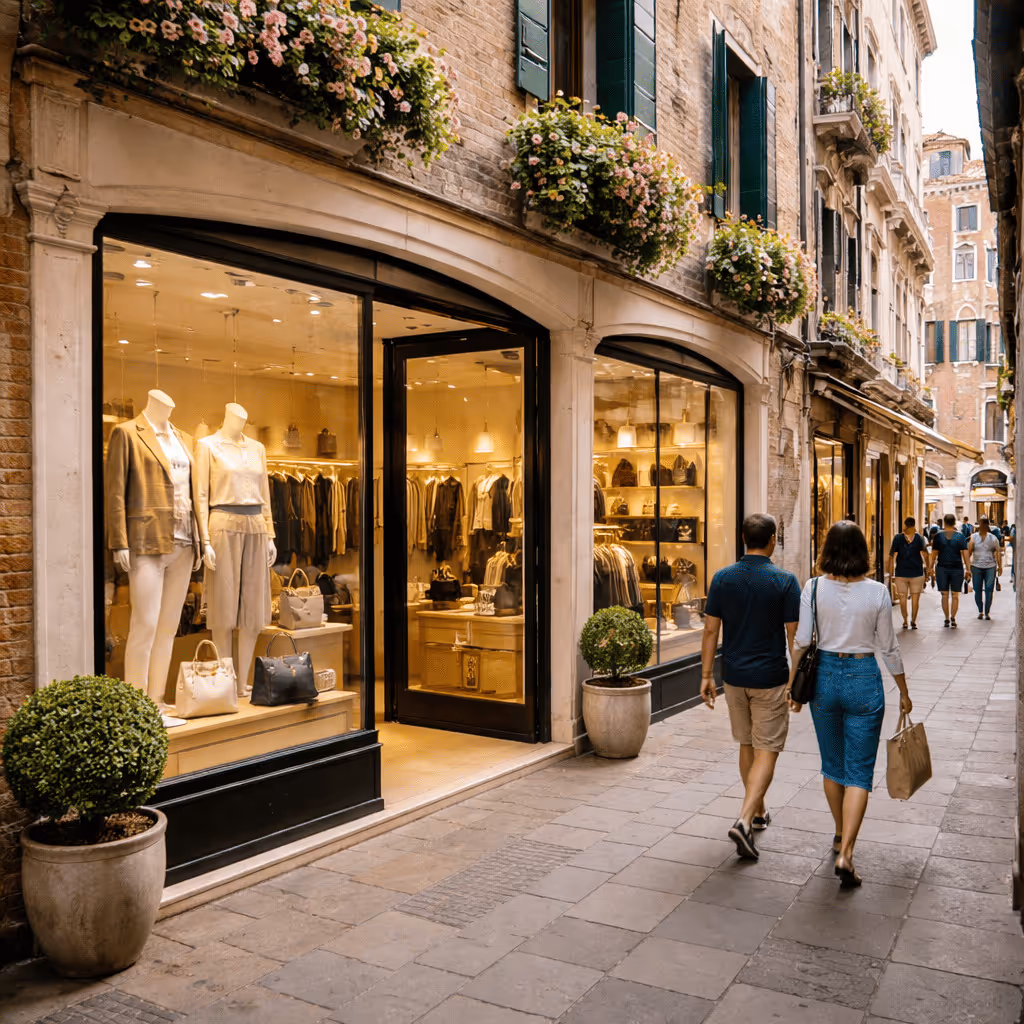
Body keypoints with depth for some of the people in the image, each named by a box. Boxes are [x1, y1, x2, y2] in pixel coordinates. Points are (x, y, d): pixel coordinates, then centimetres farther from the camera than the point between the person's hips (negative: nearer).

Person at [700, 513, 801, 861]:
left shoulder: (722, 578, -3)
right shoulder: (785, 581, -11)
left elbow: (711, 630, -2)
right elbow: (794, 635, -9)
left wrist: (706, 675, 4)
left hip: (734, 676, 4)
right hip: (770, 678, -4)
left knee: (747, 745, 19)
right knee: (767, 750, 1)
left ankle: (758, 812, 34)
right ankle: (744, 820, -13)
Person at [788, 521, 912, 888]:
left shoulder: (814, 588, -7)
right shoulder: (877, 592, -9)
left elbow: (801, 641, -5)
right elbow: (888, 648, -2)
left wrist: (793, 685, 7)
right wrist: (903, 692, 11)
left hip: (824, 675, 2)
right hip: (863, 678, -2)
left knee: (832, 765, 19)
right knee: (859, 772, 4)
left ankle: (840, 836, 35)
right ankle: (845, 853, -6)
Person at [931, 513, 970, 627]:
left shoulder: (938, 535, -1)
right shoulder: (960, 535, -1)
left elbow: (934, 553, 1)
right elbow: (965, 553, -3)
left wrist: (931, 567, 9)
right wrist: (967, 568, 1)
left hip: (942, 568, 0)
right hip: (957, 568, 0)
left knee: (945, 595, 7)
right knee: (955, 595, 6)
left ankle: (947, 619, 8)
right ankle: (953, 618, -4)